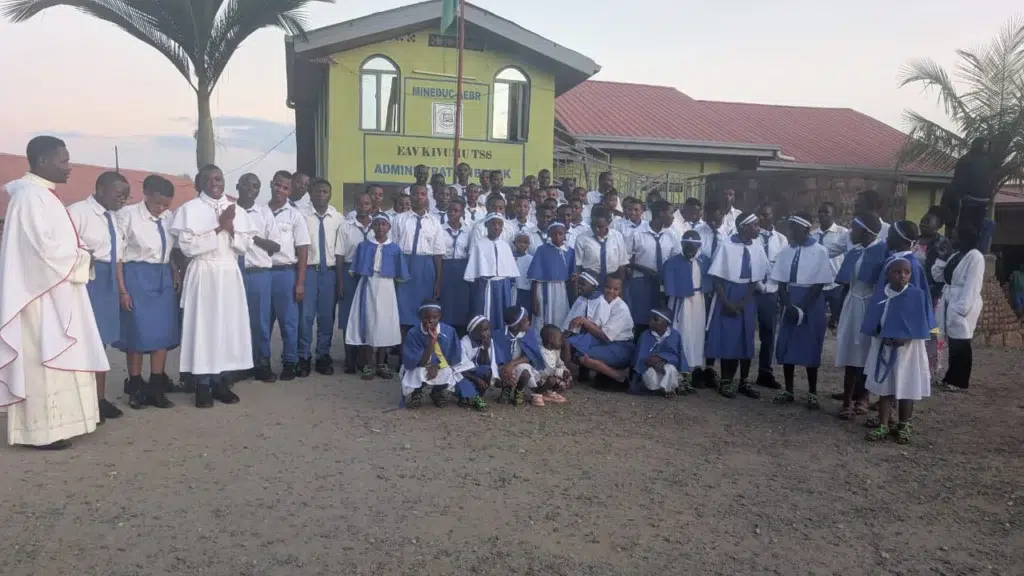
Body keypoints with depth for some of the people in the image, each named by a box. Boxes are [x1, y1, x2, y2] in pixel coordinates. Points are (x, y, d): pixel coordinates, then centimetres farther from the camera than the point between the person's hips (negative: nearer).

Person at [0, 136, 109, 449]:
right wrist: (82, 258, -9)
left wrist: (79, 255, 0)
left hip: (55, 293, 10)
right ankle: (42, 430, 6)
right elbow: (45, 249, -23)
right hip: (42, 295, -10)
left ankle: (50, 423, 22)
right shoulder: (30, 196, -17)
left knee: (53, 361, 14)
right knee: (44, 362, -3)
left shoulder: (42, 194, 13)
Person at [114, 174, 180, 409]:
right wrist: (122, 289, -10)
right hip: (137, 276, -4)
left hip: (163, 277, 5)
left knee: (163, 332, 5)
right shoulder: (128, 214, -9)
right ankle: (136, 388, 17)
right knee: (138, 332, 3)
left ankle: (156, 388, 16)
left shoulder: (168, 218, 5)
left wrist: (176, 273, 0)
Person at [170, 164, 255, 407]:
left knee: (229, 326, 5)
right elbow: (187, 246, -11)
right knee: (203, 326, -1)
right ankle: (203, 386, 6)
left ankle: (221, 382, 15)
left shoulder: (237, 211, 10)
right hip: (203, 274, -4)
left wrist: (230, 229, -12)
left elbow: (245, 245, 6)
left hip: (230, 274, 4)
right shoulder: (189, 209, -2)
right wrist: (219, 228, -13)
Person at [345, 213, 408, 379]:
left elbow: (400, 275, 6)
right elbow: (354, 270, 6)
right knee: (368, 322, -1)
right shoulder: (363, 246, 4)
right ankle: (369, 364, 5)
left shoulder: (394, 248, 3)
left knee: (385, 323, 3)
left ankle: (381, 363, 14)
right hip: (368, 286, 0)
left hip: (386, 287, 0)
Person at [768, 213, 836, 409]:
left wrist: (802, 308, -15)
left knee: (811, 348, 3)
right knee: (786, 346, 6)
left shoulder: (820, 251, -8)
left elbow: (819, 284, -10)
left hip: (812, 304, -4)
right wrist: (788, 305, -10)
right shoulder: (786, 251, 4)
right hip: (790, 302, 4)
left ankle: (812, 393, 16)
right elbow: (781, 282, 3)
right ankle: (788, 391, 18)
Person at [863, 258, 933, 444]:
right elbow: (872, 324, 4)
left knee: (906, 388, 6)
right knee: (885, 387, 6)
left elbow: (923, 325, -7)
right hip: (884, 348, 2)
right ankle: (883, 425, 13)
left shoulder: (918, 295, -7)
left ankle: (904, 426, 21)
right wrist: (882, 336, -14)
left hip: (908, 348, -2)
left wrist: (906, 338, -20)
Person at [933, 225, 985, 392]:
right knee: (953, 344, 13)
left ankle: (960, 382, 8)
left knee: (961, 345, 0)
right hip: (949, 302, 8)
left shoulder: (975, 257, -11)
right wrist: (941, 259, -1)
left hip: (962, 305, -8)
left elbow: (972, 286, -18)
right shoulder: (955, 256, 14)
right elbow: (938, 276, 15)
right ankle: (952, 378, 21)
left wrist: (961, 309, -23)